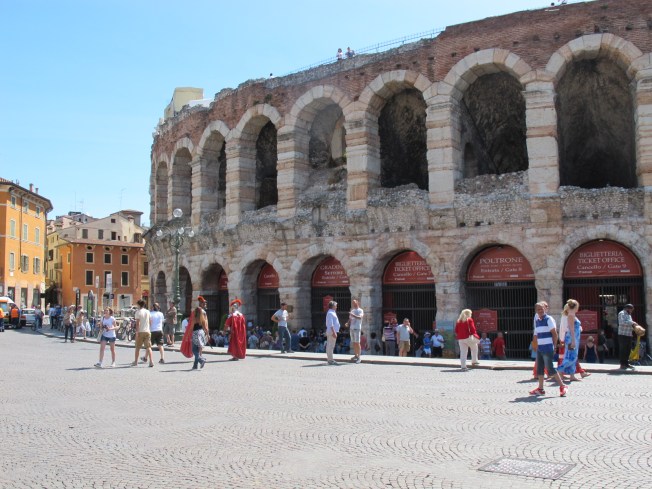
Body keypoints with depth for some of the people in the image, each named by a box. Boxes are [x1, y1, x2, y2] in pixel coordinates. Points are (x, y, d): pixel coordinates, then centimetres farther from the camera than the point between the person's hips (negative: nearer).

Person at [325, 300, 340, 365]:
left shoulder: (332, 313, 19)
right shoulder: (330, 313, -14)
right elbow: (330, 324, -20)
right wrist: (334, 332, -23)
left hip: (333, 332, 11)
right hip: (331, 332, -11)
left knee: (330, 346, 13)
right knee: (330, 346, -9)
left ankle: (330, 359, 18)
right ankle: (330, 360, -8)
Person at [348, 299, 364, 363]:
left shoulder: (360, 310, -2)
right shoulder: (352, 310, 18)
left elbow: (360, 317, -21)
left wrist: (353, 315, -34)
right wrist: (349, 327, 11)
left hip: (357, 328, -6)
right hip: (351, 328, 6)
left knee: (357, 343, -9)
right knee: (354, 343, 7)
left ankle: (359, 357, -10)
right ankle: (355, 355, 13)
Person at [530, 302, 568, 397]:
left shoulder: (549, 319, -8)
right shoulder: (537, 321, 13)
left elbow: (554, 333, -10)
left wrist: (554, 346, -10)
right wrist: (537, 347, 15)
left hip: (547, 348, -8)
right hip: (540, 349, 8)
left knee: (550, 368, -8)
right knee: (539, 368, 8)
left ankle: (563, 386, 3)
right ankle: (540, 389, 14)